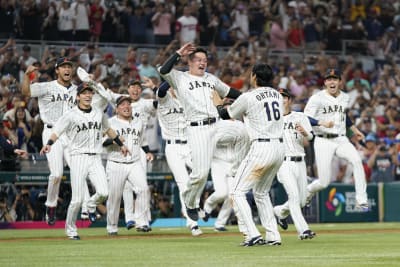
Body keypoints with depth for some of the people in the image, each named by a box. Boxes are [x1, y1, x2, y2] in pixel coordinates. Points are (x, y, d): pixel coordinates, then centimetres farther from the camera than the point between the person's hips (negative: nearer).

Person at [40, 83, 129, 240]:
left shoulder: (99, 114, 13)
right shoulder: (71, 115, -2)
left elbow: (108, 129, 30)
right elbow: (56, 131, -10)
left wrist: (120, 144, 35)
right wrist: (49, 144, -28)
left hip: (95, 158, 4)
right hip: (78, 158, -4)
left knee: (103, 193, -16)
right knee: (77, 199, -7)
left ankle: (92, 205, 17)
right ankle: (70, 229, 11)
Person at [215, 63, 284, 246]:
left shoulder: (248, 97, -7)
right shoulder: (277, 95, 13)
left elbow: (226, 115, 8)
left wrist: (218, 104, 29)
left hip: (261, 148, -8)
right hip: (279, 147, 8)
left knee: (238, 192, -2)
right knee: (261, 193, 21)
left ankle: (253, 235, -14)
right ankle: (273, 236, 14)